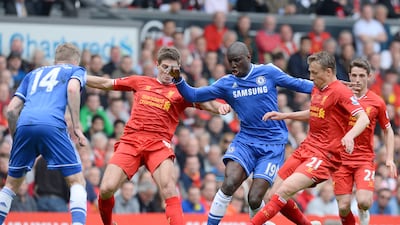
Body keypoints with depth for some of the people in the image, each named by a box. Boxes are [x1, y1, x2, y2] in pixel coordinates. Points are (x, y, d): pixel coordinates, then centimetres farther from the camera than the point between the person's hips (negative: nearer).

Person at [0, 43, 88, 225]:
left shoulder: (34, 74, 35)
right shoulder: (75, 70, 25)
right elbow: (72, 88, -1)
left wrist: (15, 139, 33)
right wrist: (76, 126, -2)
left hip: (24, 125, 4)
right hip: (52, 125, -4)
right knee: (77, 181, 3)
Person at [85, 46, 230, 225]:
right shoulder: (140, 82, 17)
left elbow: (205, 103, -6)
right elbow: (105, 83, 23)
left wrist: (220, 106, -28)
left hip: (158, 144, -1)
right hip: (130, 141, 1)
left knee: (168, 185, -27)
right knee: (106, 189, -11)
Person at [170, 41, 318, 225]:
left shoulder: (268, 72, -3)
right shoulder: (226, 83, 3)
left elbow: (297, 84, 6)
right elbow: (193, 95, 2)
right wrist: (178, 79, -14)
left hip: (272, 144, -2)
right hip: (245, 140, 2)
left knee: (254, 199, -9)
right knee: (229, 184, -22)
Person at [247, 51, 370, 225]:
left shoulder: (340, 92, -13)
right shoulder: (317, 90, 13)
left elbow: (363, 119, -23)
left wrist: (349, 135, -42)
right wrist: (284, 116, 24)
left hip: (324, 155, -9)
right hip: (305, 149, 9)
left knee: (284, 191, -24)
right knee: (273, 196, 4)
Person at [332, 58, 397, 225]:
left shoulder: (377, 102, 1)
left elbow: (388, 131, 12)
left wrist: (390, 159, 2)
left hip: (365, 159, -1)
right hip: (341, 159, 1)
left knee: (364, 202, -20)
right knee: (343, 207, -7)